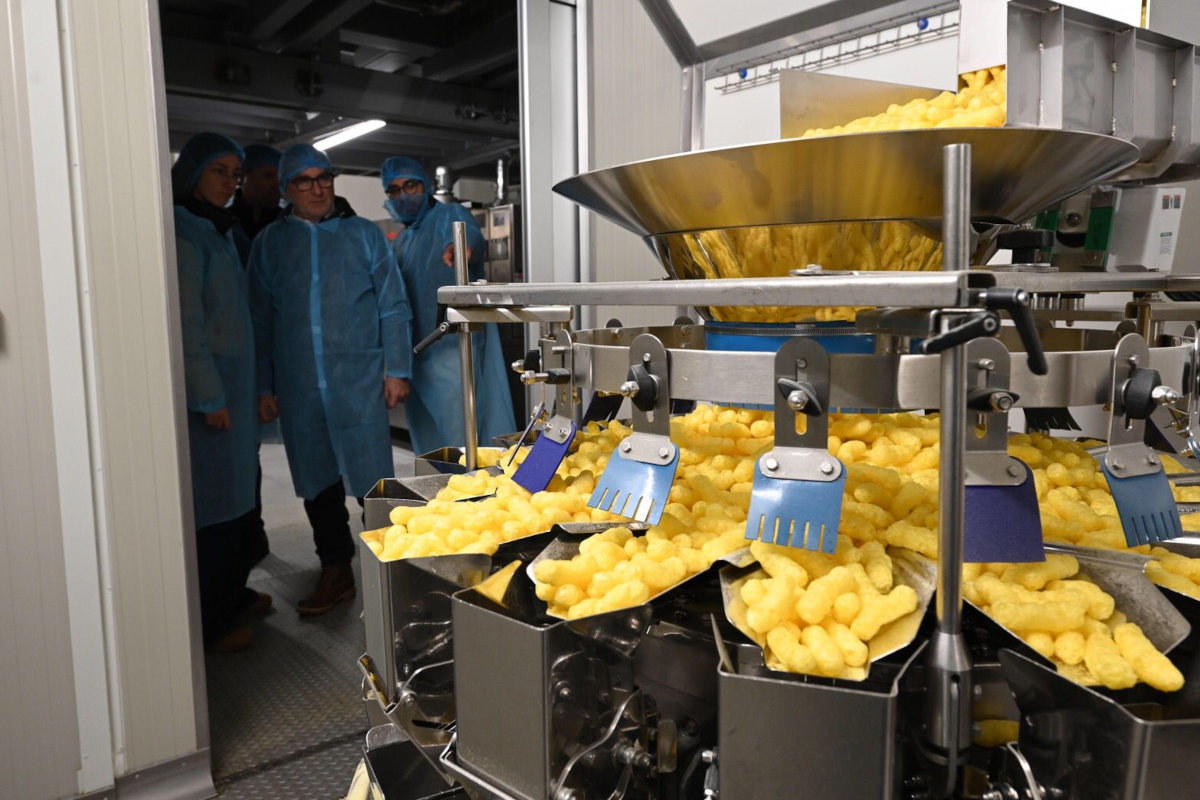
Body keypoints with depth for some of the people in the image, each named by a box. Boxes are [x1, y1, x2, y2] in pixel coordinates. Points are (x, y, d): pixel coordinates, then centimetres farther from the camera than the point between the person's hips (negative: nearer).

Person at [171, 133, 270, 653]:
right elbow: (186, 322, -18)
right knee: (211, 501, -2)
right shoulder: (184, 235, -12)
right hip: (206, 387, -9)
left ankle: (233, 591, 31)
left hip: (235, 382, 9)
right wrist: (209, 396, -17)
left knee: (239, 492, 16)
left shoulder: (218, 232, 16)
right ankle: (209, 623, 10)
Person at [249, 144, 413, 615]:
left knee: (372, 482, 0)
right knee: (318, 486, 10)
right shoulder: (269, 243, 9)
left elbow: (392, 306, 4)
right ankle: (336, 571, 24)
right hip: (298, 388, 3)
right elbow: (260, 319, 10)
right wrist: (263, 387, 6)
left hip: (360, 381, -2)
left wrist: (397, 369, -3)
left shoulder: (365, 235, 5)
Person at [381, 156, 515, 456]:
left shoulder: (450, 215, -2)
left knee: (462, 438, -9)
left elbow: (471, 236, -27)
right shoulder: (401, 242, 20)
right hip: (417, 352, 8)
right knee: (430, 442, 14)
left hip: (453, 346, -8)